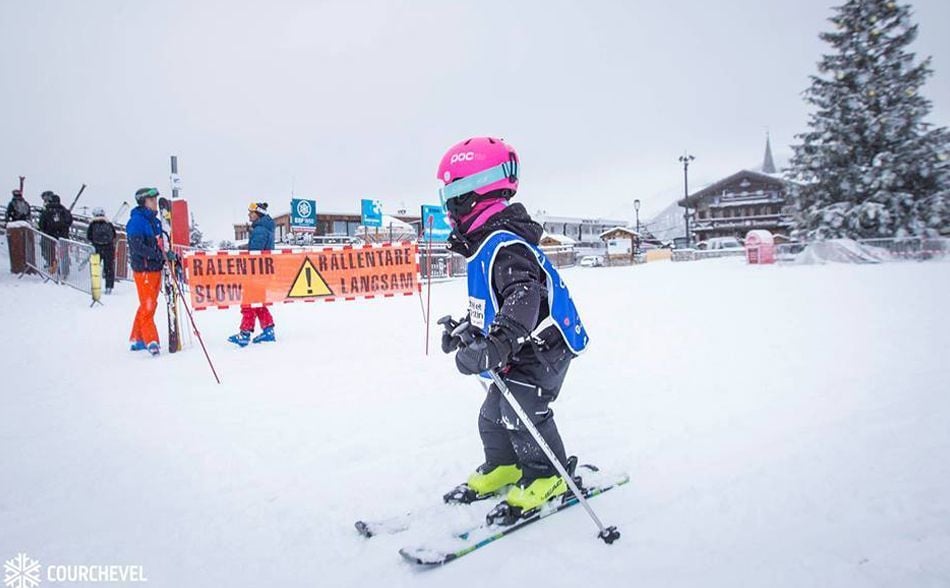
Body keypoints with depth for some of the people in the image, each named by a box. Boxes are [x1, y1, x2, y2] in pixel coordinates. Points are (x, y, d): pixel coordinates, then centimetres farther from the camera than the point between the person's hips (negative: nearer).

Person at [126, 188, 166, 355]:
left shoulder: (155, 221, 14)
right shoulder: (136, 221, -11)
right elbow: (137, 246, -21)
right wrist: (160, 255, -26)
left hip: (156, 268, 8)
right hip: (143, 269, -8)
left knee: (150, 305, 13)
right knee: (148, 306, -9)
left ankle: (137, 339, 24)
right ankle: (151, 341, -7)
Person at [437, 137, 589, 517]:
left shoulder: (505, 244, -25)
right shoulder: (486, 242, 10)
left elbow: (523, 298, -40)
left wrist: (494, 346, -50)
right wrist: (466, 332, 20)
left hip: (543, 348, -10)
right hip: (519, 350, 10)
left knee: (521, 412, -11)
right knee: (494, 414, 15)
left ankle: (549, 476, 9)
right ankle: (503, 467, 33)